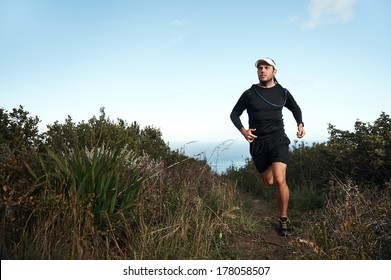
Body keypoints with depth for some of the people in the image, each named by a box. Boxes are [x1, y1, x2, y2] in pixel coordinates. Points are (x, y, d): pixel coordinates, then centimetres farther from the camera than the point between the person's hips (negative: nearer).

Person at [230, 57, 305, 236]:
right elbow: (234, 114, 5)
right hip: (258, 143, 1)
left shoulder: (282, 92, 3)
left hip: (278, 140, 0)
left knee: (279, 180, -18)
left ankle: (284, 220, 2)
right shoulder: (249, 93, -3)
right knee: (269, 182, 12)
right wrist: (243, 130, -13)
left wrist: (300, 124, 3)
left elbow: (295, 108, 22)